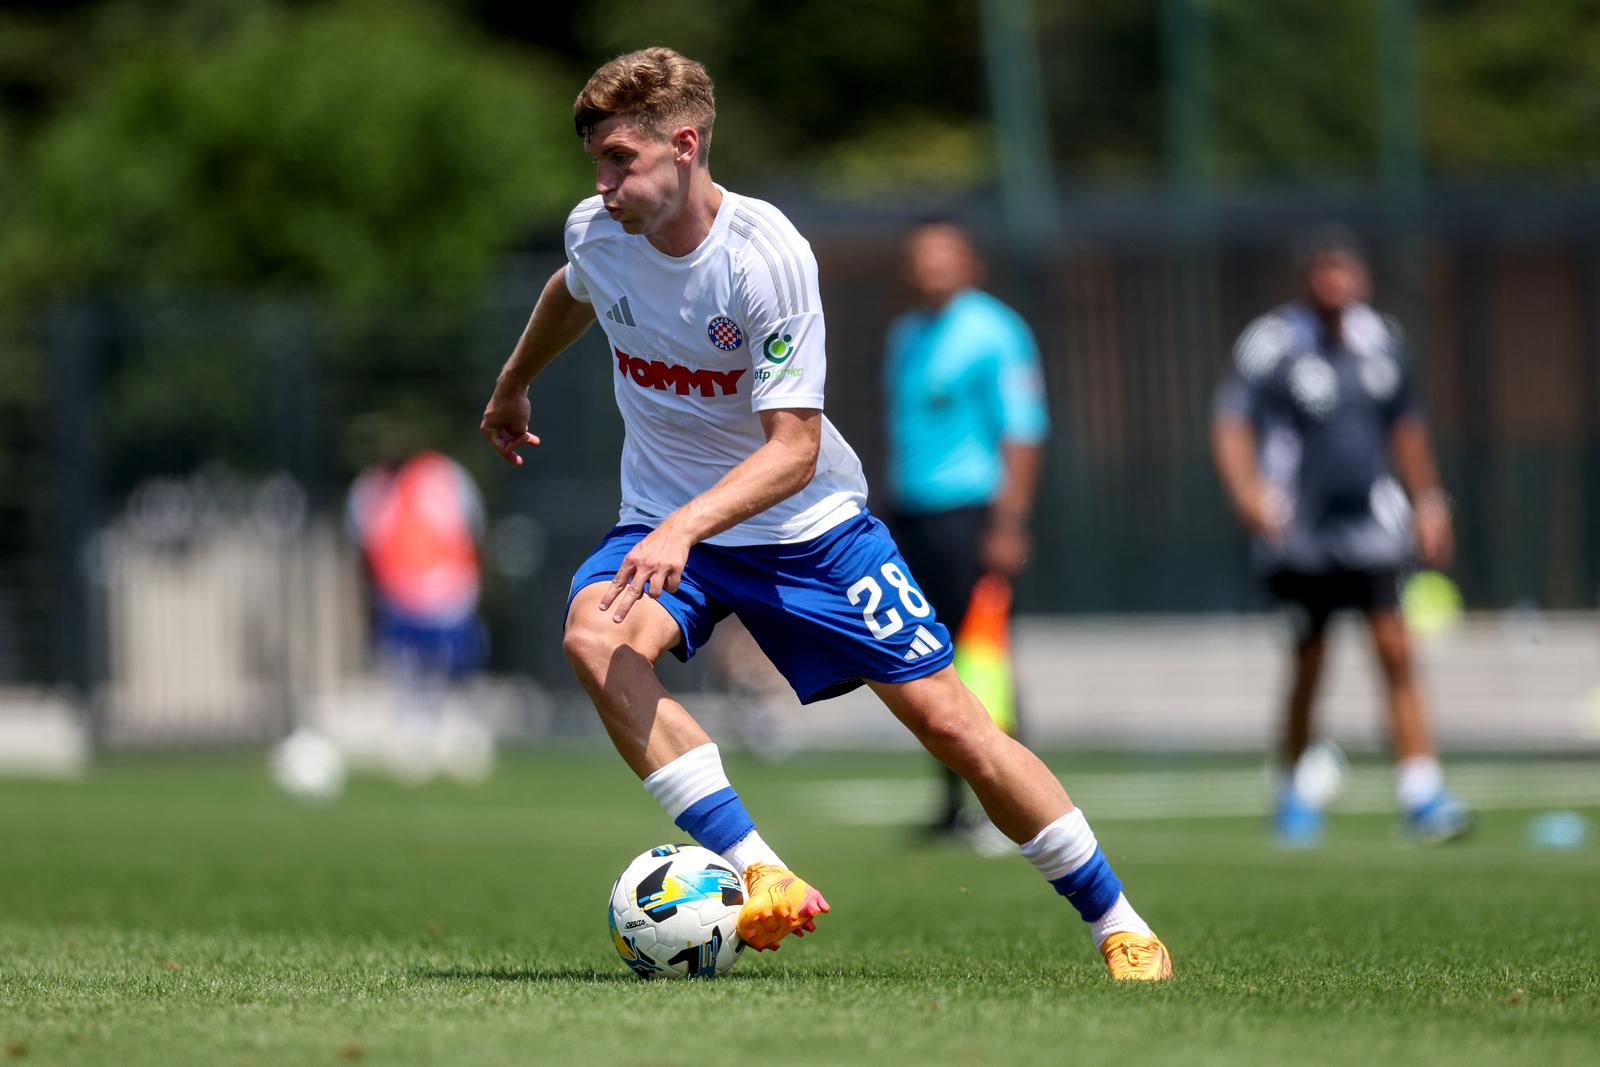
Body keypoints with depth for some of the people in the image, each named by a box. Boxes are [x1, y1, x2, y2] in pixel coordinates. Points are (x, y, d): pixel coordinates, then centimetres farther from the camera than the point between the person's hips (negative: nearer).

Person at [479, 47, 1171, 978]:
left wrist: (685, 528, -41)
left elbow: (793, 448, -27)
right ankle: (761, 877, -35)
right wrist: (513, 386, 34)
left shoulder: (767, 255, -25)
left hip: (809, 521, -3)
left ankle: (1119, 925, 12)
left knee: (949, 720, -5)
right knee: (594, 637, -31)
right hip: (667, 521, 3)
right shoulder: (596, 234, -9)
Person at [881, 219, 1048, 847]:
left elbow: (1022, 434, -11)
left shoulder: (993, 333, -7)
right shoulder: (905, 335, 17)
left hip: (970, 513, -7)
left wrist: (1007, 525, -18)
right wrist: (890, 523, 19)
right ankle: (954, 800, 13)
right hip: (910, 514, 8)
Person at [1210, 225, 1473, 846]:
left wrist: (1427, 502, 21)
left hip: (1374, 524, 3)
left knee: (1395, 653, -9)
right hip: (1301, 535, -3)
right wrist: (1246, 489, -29)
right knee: (1308, 666, 4)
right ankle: (1292, 790, 25)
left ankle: (1420, 793, -13)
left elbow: (1404, 426, 22)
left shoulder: (1381, 340, 9)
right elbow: (1231, 423, -13)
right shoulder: (1271, 344, -7)